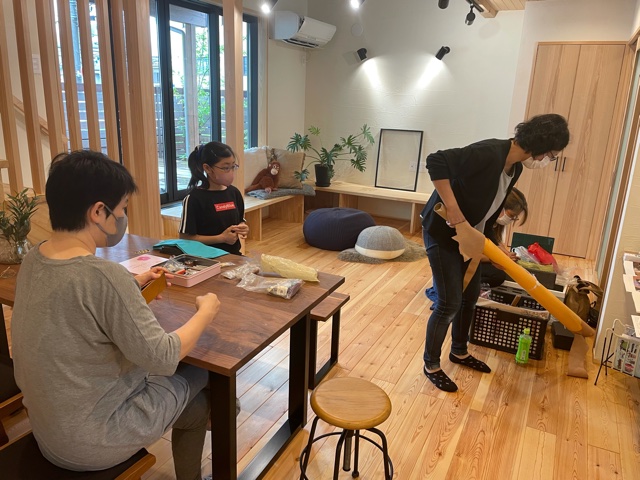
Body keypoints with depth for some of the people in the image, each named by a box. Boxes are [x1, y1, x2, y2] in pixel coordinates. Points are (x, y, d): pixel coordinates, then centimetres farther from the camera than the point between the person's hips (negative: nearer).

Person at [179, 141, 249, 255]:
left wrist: (243, 228, -2)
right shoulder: (194, 198, -9)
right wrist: (221, 238, -15)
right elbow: (185, 238, -10)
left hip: (233, 255, 4)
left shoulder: (234, 193, 7)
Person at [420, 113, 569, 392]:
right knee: (450, 303, -5)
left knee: (470, 295, 18)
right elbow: (436, 162, -33)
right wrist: (452, 209, -33)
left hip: (468, 235, 10)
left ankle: (459, 352, 39)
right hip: (442, 232, -9)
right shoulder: (489, 153, -26)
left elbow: (488, 213, 11)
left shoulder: (514, 168, 3)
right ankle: (431, 365, 16)